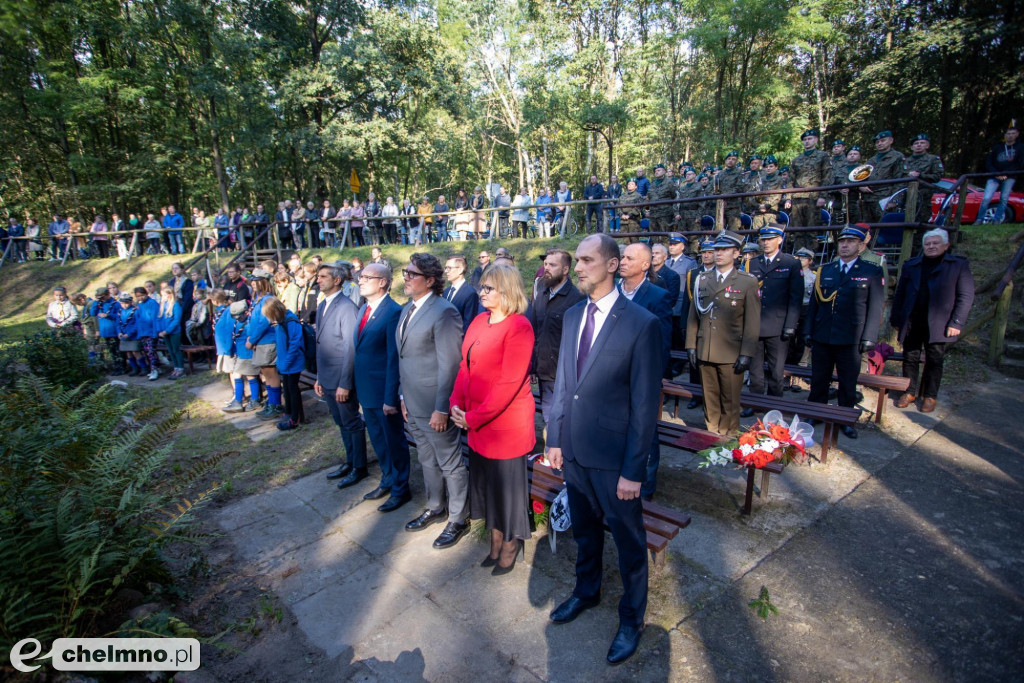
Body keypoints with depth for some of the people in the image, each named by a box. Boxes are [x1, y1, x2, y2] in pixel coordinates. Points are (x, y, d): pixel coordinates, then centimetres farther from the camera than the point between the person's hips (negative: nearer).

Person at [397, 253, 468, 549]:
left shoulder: (443, 312, -18)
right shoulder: (408, 309, 10)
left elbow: (449, 365, -21)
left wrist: (441, 409, -21)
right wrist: (404, 396, 15)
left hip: (435, 406, -9)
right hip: (413, 405, 9)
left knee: (450, 464, 8)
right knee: (428, 460, 23)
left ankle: (458, 520, 25)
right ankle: (435, 508, 43)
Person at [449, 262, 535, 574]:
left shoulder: (518, 326, -17)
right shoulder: (479, 321, 6)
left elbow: (509, 382, -21)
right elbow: (465, 365, 10)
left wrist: (474, 418, -18)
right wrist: (457, 403, -3)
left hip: (506, 422, -7)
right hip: (476, 422, 7)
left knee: (508, 482, 10)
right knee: (486, 480, 19)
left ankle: (511, 542, 34)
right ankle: (496, 538, 41)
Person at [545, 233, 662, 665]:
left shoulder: (642, 323, -17)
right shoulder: (572, 315, 3)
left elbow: (646, 403, -15)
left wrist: (633, 469, -14)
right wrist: (555, 438, 8)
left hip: (614, 458, -5)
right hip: (574, 451, 6)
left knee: (628, 541, 15)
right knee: (584, 530, 25)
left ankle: (631, 617, 39)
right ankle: (586, 592, 50)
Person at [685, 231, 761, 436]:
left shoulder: (748, 283, 1)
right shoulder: (701, 280, 9)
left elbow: (752, 322, -3)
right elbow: (693, 316, 9)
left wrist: (746, 354, -9)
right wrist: (691, 346, 5)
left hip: (731, 354, -3)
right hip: (704, 352, 3)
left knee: (730, 402, 6)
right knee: (710, 398, 12)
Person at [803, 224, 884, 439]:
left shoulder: (871, 272, 2)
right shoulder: (824, 271, 10)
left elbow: (875, 308, -1)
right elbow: (814, 303, 11)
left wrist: (869, 337, -7)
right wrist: (808, 331, 7)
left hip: (850, 339, -2)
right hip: (821, 337, 3)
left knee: (848, 383, 7)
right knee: (818, 381, 11)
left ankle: (846, 420, 21)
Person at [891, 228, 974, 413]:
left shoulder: (959, 265, 4)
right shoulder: (911, 266, 12)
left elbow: (966, 297, -1)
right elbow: (900, 294, 11)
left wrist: (956, 323, -8)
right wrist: (896, 319, 7)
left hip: (938, 325, -2)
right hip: (911, 322, 2)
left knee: (934, 361, 4)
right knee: (910, 358, 7)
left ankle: (929, 396, 15)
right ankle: (910, 392, 19)